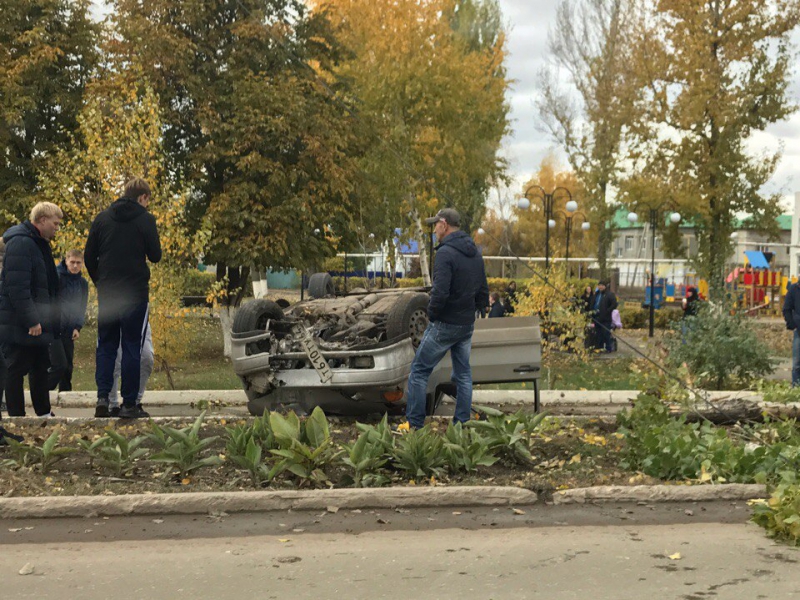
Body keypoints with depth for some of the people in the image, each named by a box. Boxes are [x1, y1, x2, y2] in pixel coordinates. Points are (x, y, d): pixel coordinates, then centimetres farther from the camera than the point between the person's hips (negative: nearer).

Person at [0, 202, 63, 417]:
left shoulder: (38, 244, 16)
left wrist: (51, 319, 18)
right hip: (19, 325, -10)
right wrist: (31, 321, -24)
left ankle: (44, 414, 24)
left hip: (36, 323, 10)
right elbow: (17, 287, -23)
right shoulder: (20, 243, -16)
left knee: (41, 367, 15)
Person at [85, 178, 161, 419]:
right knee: (132, 347, 1)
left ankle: (102, 397, -1)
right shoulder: (145, 219, -4)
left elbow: (89, 257, 8)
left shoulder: (101, 219, 8)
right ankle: (129, 405, 1)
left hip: (106, 293, 4)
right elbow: (155, 255, -3)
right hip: (135, 293, -3)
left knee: (106, 345, 11)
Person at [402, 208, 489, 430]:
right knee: (463, 374, 13)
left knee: (419, 371, 3)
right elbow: (483, 295, 14)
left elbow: (440, 293, -26)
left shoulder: (446, 252, -18)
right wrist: (469, 310, 14)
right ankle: (462, 424, 14)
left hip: (444, 325, -8)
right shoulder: (475, 253, 9)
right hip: (467, 324, 8)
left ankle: (414, 424, 4)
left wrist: (432, 314, -11)